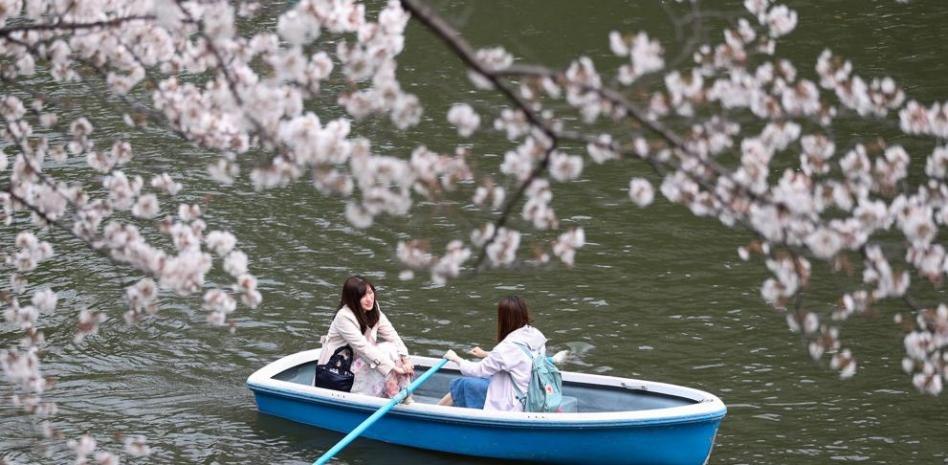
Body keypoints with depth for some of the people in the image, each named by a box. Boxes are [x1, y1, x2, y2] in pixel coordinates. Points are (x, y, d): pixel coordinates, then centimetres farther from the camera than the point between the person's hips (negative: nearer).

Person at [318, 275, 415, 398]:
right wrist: (394, 368, -33)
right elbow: (364, 349, -30)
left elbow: (391, 333, -4)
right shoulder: (344, 317, -26)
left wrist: (405, 358, -20)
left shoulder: (373, 309, -1)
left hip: (357, 360, 8)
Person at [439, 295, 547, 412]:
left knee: (462, 385, 3)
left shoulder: (508, 346, -23)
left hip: (514, 405, -8)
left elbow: (478, 371, -8)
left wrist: (456, 359, 9)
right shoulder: (537, 335, -1)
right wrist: (486, 354, 29)